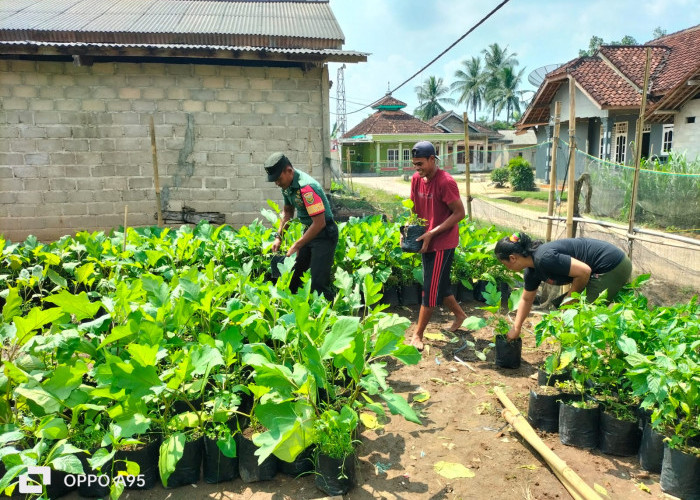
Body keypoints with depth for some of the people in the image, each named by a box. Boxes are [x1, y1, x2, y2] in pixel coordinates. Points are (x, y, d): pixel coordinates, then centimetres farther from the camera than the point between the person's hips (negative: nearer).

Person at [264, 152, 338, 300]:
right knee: (291, 275, 13)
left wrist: (296, 246, -19)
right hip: (309, 231, 9)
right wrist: (279, 237, 11)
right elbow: (288, 211, 20)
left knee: (318, 284, -14)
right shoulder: (287, 185, 3)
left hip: (325, 234, -9)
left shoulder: (306, 187, -27)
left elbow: (319, 223, -27)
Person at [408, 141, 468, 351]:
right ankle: (459, 314, 40)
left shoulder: (445, 182, -20)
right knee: (439, 285, 18)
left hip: (443, 242, -8)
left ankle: (418, 335, 7)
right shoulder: (416, 179, 1)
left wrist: (432, 233, -21)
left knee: (430, 289, -2)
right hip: (427, 241, 8)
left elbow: (459, 213, -18)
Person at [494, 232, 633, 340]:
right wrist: (516, 328, 18)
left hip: (612, 269, -10)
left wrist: (571, 296, -11)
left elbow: (584, 271, -27)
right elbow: (526, 299, 19)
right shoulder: (531, 271, 5)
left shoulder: (544, 258, -27)